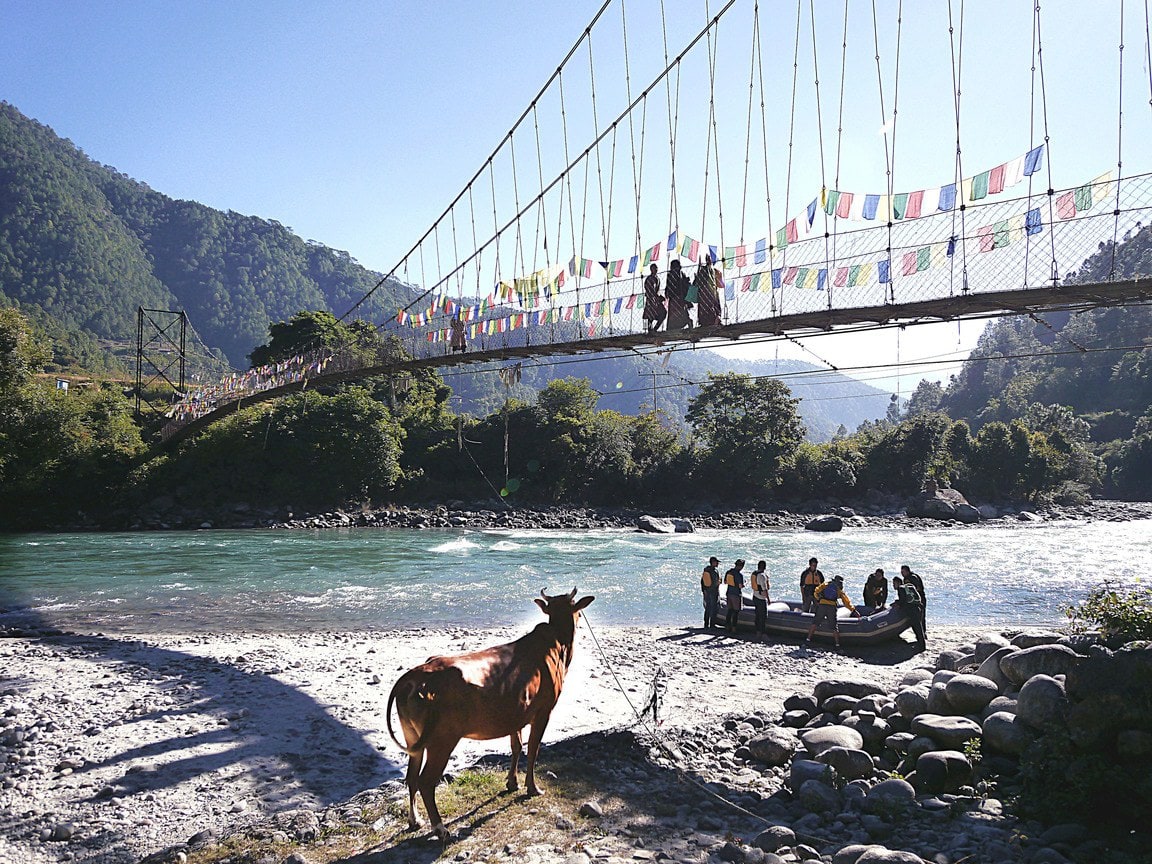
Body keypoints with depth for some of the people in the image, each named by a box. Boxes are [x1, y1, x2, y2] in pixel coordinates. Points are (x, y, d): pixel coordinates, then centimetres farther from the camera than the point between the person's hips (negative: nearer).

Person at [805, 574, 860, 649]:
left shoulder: (825, 584, 18)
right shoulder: (840, 590, 19)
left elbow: (817, 592, 6)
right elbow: (847, 603, 20)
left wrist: (818, 599, 20)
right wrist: (854, 610, 27)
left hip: (821, 605, 0)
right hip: (832, 607, 0)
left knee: (815, 622, 12)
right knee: (835, 626, 9)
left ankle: (808, 638, 8)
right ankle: (837, 643, 4)